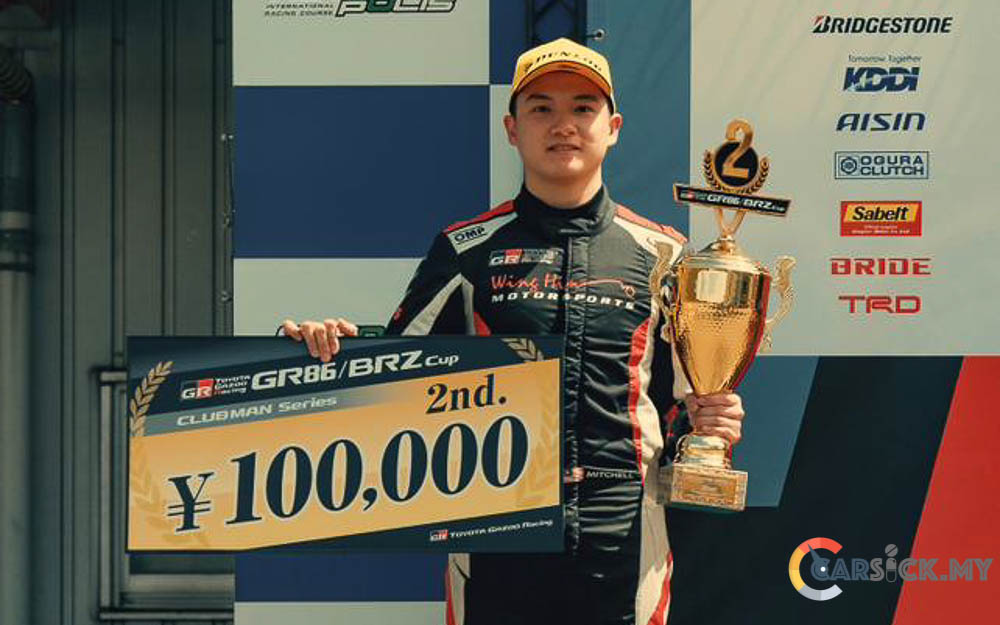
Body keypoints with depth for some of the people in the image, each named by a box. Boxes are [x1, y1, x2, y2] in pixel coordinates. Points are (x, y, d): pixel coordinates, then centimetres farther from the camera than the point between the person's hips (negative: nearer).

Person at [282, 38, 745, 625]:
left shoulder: (661, 254, 9)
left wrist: (706, 424, -8)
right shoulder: (466, 250, 7)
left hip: (624, 546, 1)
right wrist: (331, 348, -9)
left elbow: (679, 402, 14)